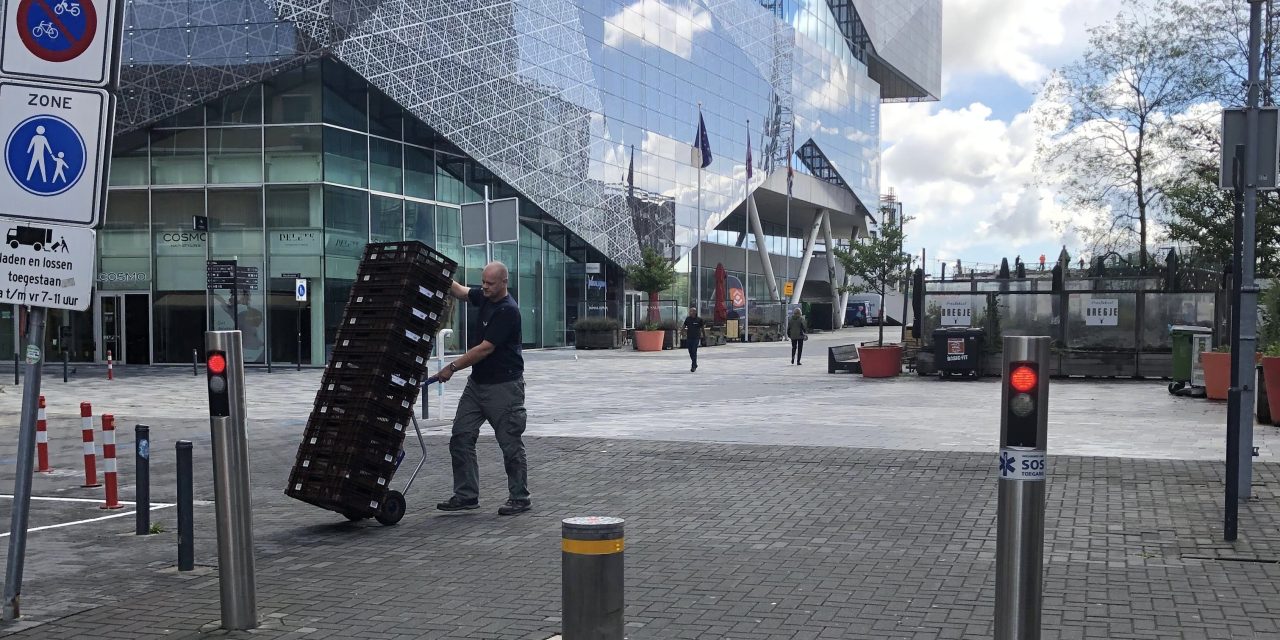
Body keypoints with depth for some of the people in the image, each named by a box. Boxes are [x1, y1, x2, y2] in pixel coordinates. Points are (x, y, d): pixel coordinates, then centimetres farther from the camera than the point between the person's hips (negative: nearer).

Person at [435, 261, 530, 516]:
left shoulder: (508, 311, -19)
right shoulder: (483, 297, 7)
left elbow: (485, 349, -21)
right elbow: (459, 291, 20)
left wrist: (453, 367, -15)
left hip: (504, 385, -9)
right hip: (477, 382, 9)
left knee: (510, 443, 0)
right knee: (461, 437, 4)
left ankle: (520, 498, 11)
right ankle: (466, 495, 11)